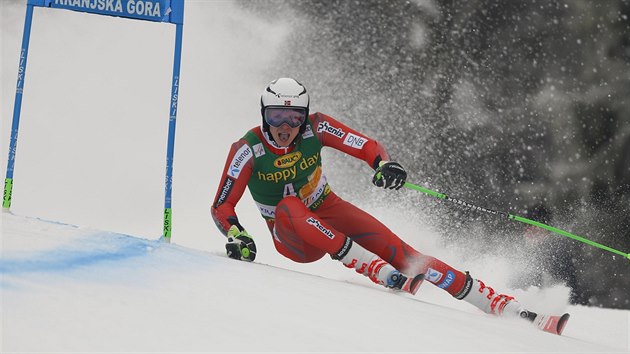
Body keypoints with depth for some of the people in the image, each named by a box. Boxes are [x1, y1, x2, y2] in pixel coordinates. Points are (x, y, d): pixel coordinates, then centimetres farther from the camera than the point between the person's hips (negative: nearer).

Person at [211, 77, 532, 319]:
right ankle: (386, 276, -45)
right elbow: (221, 207, -15)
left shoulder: (315, 128, -13)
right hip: (294, 238, -2)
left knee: (395, 250, -20)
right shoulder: (248, 150, -18)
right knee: (288, 207, -37)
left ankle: (508, 308, -25)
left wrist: (385, 164, -35)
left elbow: (368, 147, -12)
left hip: (328, 212, 2)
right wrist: (236, 236, -34)